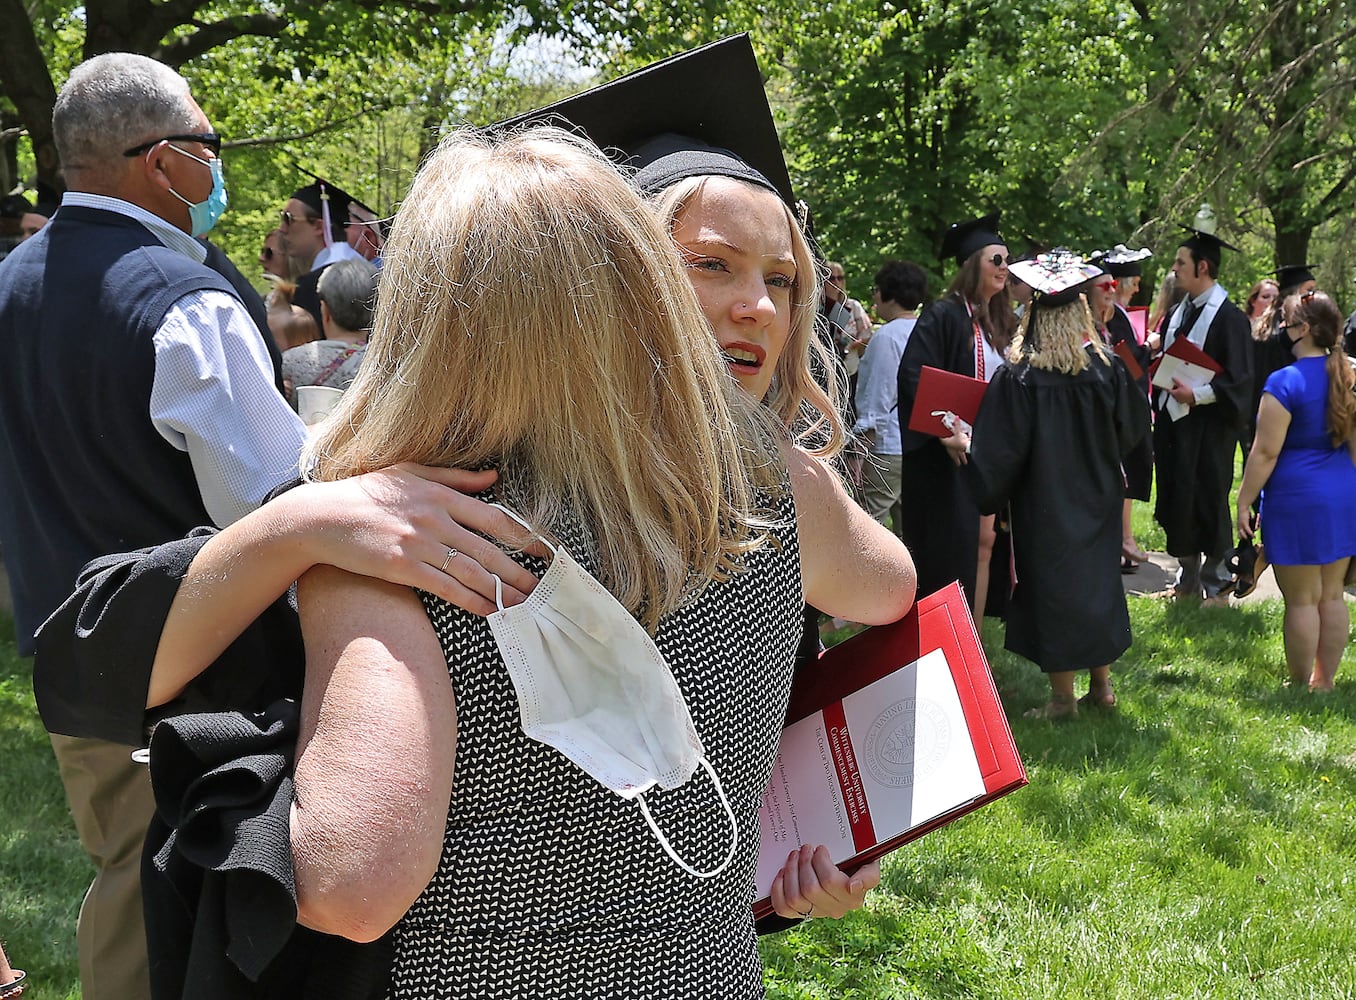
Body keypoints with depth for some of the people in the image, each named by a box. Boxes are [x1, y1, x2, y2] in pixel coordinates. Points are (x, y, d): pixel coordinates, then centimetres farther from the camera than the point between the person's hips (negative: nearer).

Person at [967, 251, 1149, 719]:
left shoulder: (1017, 376, -17)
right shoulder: (1106, 368, -7)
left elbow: (1000, 451, -14)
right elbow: (1133, 427, 7)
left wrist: (986, 495, 1)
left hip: (1045, 501, -4)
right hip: (1098, 497, 4)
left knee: (1053, 585, 5)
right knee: (1097, 576, 16)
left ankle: (1063, 697, 11)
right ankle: (1101, 686, 23)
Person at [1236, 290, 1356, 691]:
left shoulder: (1285, 382, -16)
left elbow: (1265, 453, -16)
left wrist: (1244, 502, -8)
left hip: (1298, 497, -7)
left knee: (1301, 599, 2)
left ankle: (1301, 688, 10)